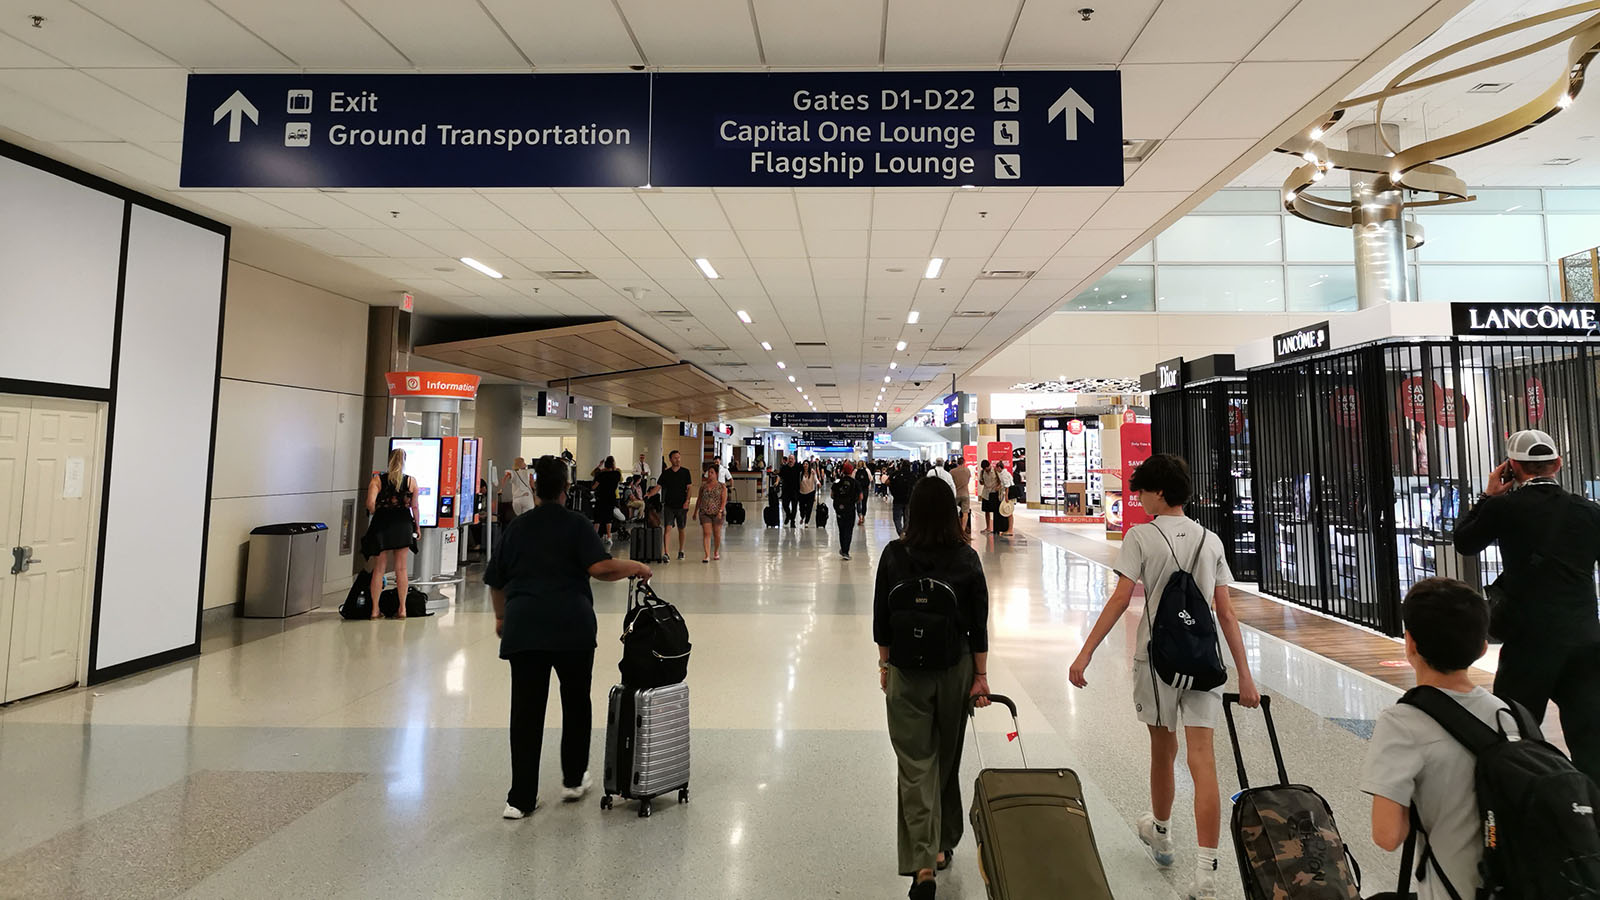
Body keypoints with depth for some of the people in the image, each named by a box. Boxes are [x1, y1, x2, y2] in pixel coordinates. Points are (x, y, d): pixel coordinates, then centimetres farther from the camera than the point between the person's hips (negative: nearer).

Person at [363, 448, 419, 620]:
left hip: (382, 524, 0)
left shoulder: (377, 479, -2)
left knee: (379, 569, 8)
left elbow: (370, 503, -14)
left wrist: (375, 514, 6)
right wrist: (417, 527, 12)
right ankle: (402, 608, 10)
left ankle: (375, 609, 12)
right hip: (403, 524, 0)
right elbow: (414, 507, 2)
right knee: (401, 568, 6)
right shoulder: (411, 481, 0)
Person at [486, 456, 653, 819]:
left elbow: (495, 581, 18)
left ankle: (520, 798, 9)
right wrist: (636, 567, 0)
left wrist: (501, 616, 32)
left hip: (523, 626, 3)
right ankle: (573, 780, 24)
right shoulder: (575, 524, -1)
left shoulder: (517, 527, 12)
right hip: (571, 625, -3)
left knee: (526, 710, 7)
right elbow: (600, 567, -14)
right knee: (576, 702, 15)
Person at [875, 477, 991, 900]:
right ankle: (943, 845, 35)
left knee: (915, 764, 7)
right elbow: (979, 624, -4)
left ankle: (923, 863, 0)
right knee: (947, 759, 19)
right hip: (955, 670, 2)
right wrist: (981, 676, 5)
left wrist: (884, 663, 8)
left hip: (906, 672, -1)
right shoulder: (967, 559, -9)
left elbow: (881, 617, -4)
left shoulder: (894, 555, -10)